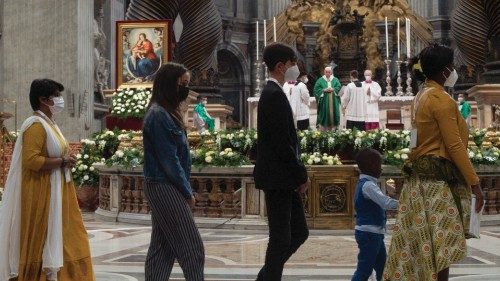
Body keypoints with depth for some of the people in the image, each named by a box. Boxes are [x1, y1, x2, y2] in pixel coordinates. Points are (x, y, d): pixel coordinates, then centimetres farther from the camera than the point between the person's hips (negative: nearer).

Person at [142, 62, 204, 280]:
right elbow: (169, 160, -18)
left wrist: (185, 189, 10)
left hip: (162, 188, 10)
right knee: (192, 246, -5)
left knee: (162, 247, 12)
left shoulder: (165, 112, 13)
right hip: (165, 188, -10)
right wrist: (188, 192, -11)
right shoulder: (159, 115, -16)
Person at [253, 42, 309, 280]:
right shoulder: (275, 95, -16)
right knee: (281, 238, -2)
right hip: (278, 178, -10)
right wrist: (301, 175, -12)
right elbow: (282, 143, -21)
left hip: (282, 179, 10)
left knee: (299, 232, 15)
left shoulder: (272, 93, 15)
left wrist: (298, 174, 14)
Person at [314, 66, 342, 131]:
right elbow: (316, 89, -2)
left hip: (333, 102, 2)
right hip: (324, 102, -2)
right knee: (324, 116, -4)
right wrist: (324, 90, -14)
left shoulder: (335, 80, 12)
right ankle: (323, 132, 0)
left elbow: (339, 87, 2)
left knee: (333, 115, 2)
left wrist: (332, 89, -14)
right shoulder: (320, 80, 6)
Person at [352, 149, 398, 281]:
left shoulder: (364, 183, 14)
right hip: (369, 234, -10)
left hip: (373, 233, 10)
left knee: (382, 267, 17)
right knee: (364, 270, -8)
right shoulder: (368, 185, -18)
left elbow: (381, 203, 21)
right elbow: (386, 203, -29)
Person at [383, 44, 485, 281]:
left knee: (421, 244, 11)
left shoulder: (422, 96, 15)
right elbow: (454, 145, -17)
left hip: (421, 175, 9)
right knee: (441, 249, -5)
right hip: (439, 179, -9)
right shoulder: (442, 99, -13)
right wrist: (474, 183, -15)